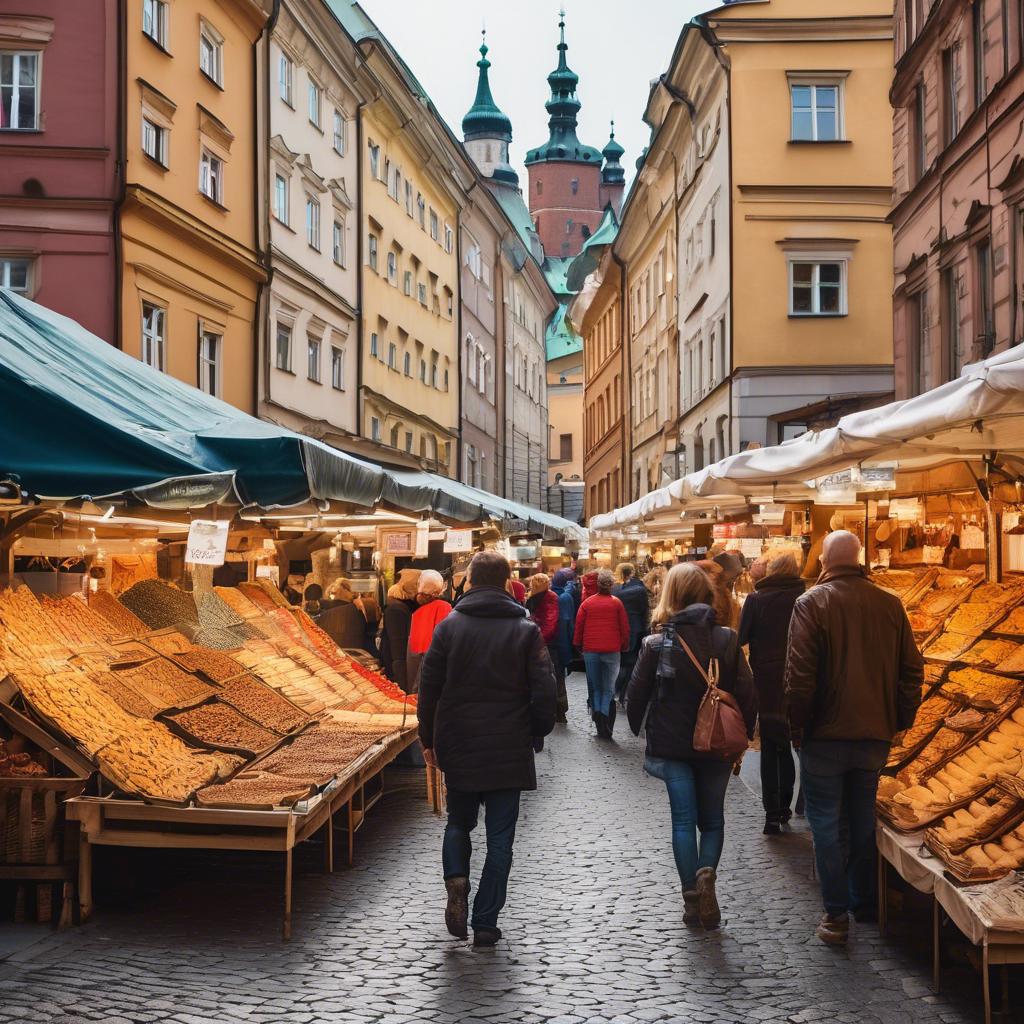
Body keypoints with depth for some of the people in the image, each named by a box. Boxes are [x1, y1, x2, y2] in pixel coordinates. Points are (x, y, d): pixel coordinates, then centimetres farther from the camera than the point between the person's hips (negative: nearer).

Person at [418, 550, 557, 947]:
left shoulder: (449, 626, -1)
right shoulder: (527, 630, -4)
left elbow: (428, 687, 0)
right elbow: (544, 692, -6)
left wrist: (429, 739, 10)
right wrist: (537, 735, 9)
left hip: (457, 747, 1)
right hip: (509, 750, -1)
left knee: (458, 821, 20)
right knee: (499, 837, 7)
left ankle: (456, 879, -7)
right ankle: (485, 922, 7)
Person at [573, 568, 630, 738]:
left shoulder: (587, 603, 2)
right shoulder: (616, 603, -1)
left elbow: (579, 626, 4)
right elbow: (624, 627, 1)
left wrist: (578, 645, 16)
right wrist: (625, 647, 13)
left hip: (590, 650, 1)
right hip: (612, 650, -1)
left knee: (594, 687, 14)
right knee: (609, 689, 4)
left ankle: (596, 712, -3)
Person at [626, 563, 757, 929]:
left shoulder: (656, 643, -9)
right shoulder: (727, 640, -6)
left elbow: (637, 694, -3)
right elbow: (747, 694, -5)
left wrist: (637, 728, 15)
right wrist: (743, 736, 8)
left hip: (672, 745, -1)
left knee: (683, 820, 7)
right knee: (712, 819, 14)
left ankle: (692, 900, 5)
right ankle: (706, 872, -11)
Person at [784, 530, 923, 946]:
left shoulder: (811, 603, -12)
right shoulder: (890, 604, 0)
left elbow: (800, 674, -15)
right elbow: (912, 670, 5)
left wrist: (797, 726, -4)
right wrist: (899, 721, 14)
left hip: (826, 733, -4)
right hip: (875, 734, 4)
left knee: (825, 821, 4)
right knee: (863, 818, 18)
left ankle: (836, 915, 4)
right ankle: (863, 902, 28)